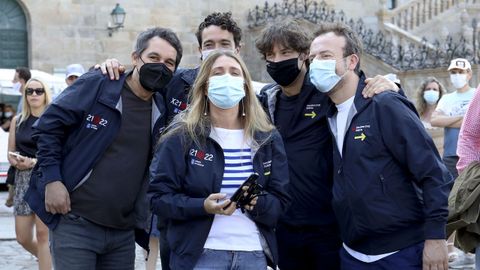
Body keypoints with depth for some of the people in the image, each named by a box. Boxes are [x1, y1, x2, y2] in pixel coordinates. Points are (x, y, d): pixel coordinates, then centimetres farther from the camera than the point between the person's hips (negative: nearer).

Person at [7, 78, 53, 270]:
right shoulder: (17, 121, 12)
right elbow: (11, 152, 15)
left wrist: (35, 162, -19)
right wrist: (15, 161, -8)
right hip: (23, 180, 5)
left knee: (42, 233, -9)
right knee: (23, 238, 6)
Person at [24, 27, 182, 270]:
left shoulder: (163, 112, 9)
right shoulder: (95, 86, -5)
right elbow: (48, 126, -3)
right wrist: (51, 180, -11)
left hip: (124, 233, 5)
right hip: (75, 223, -5)